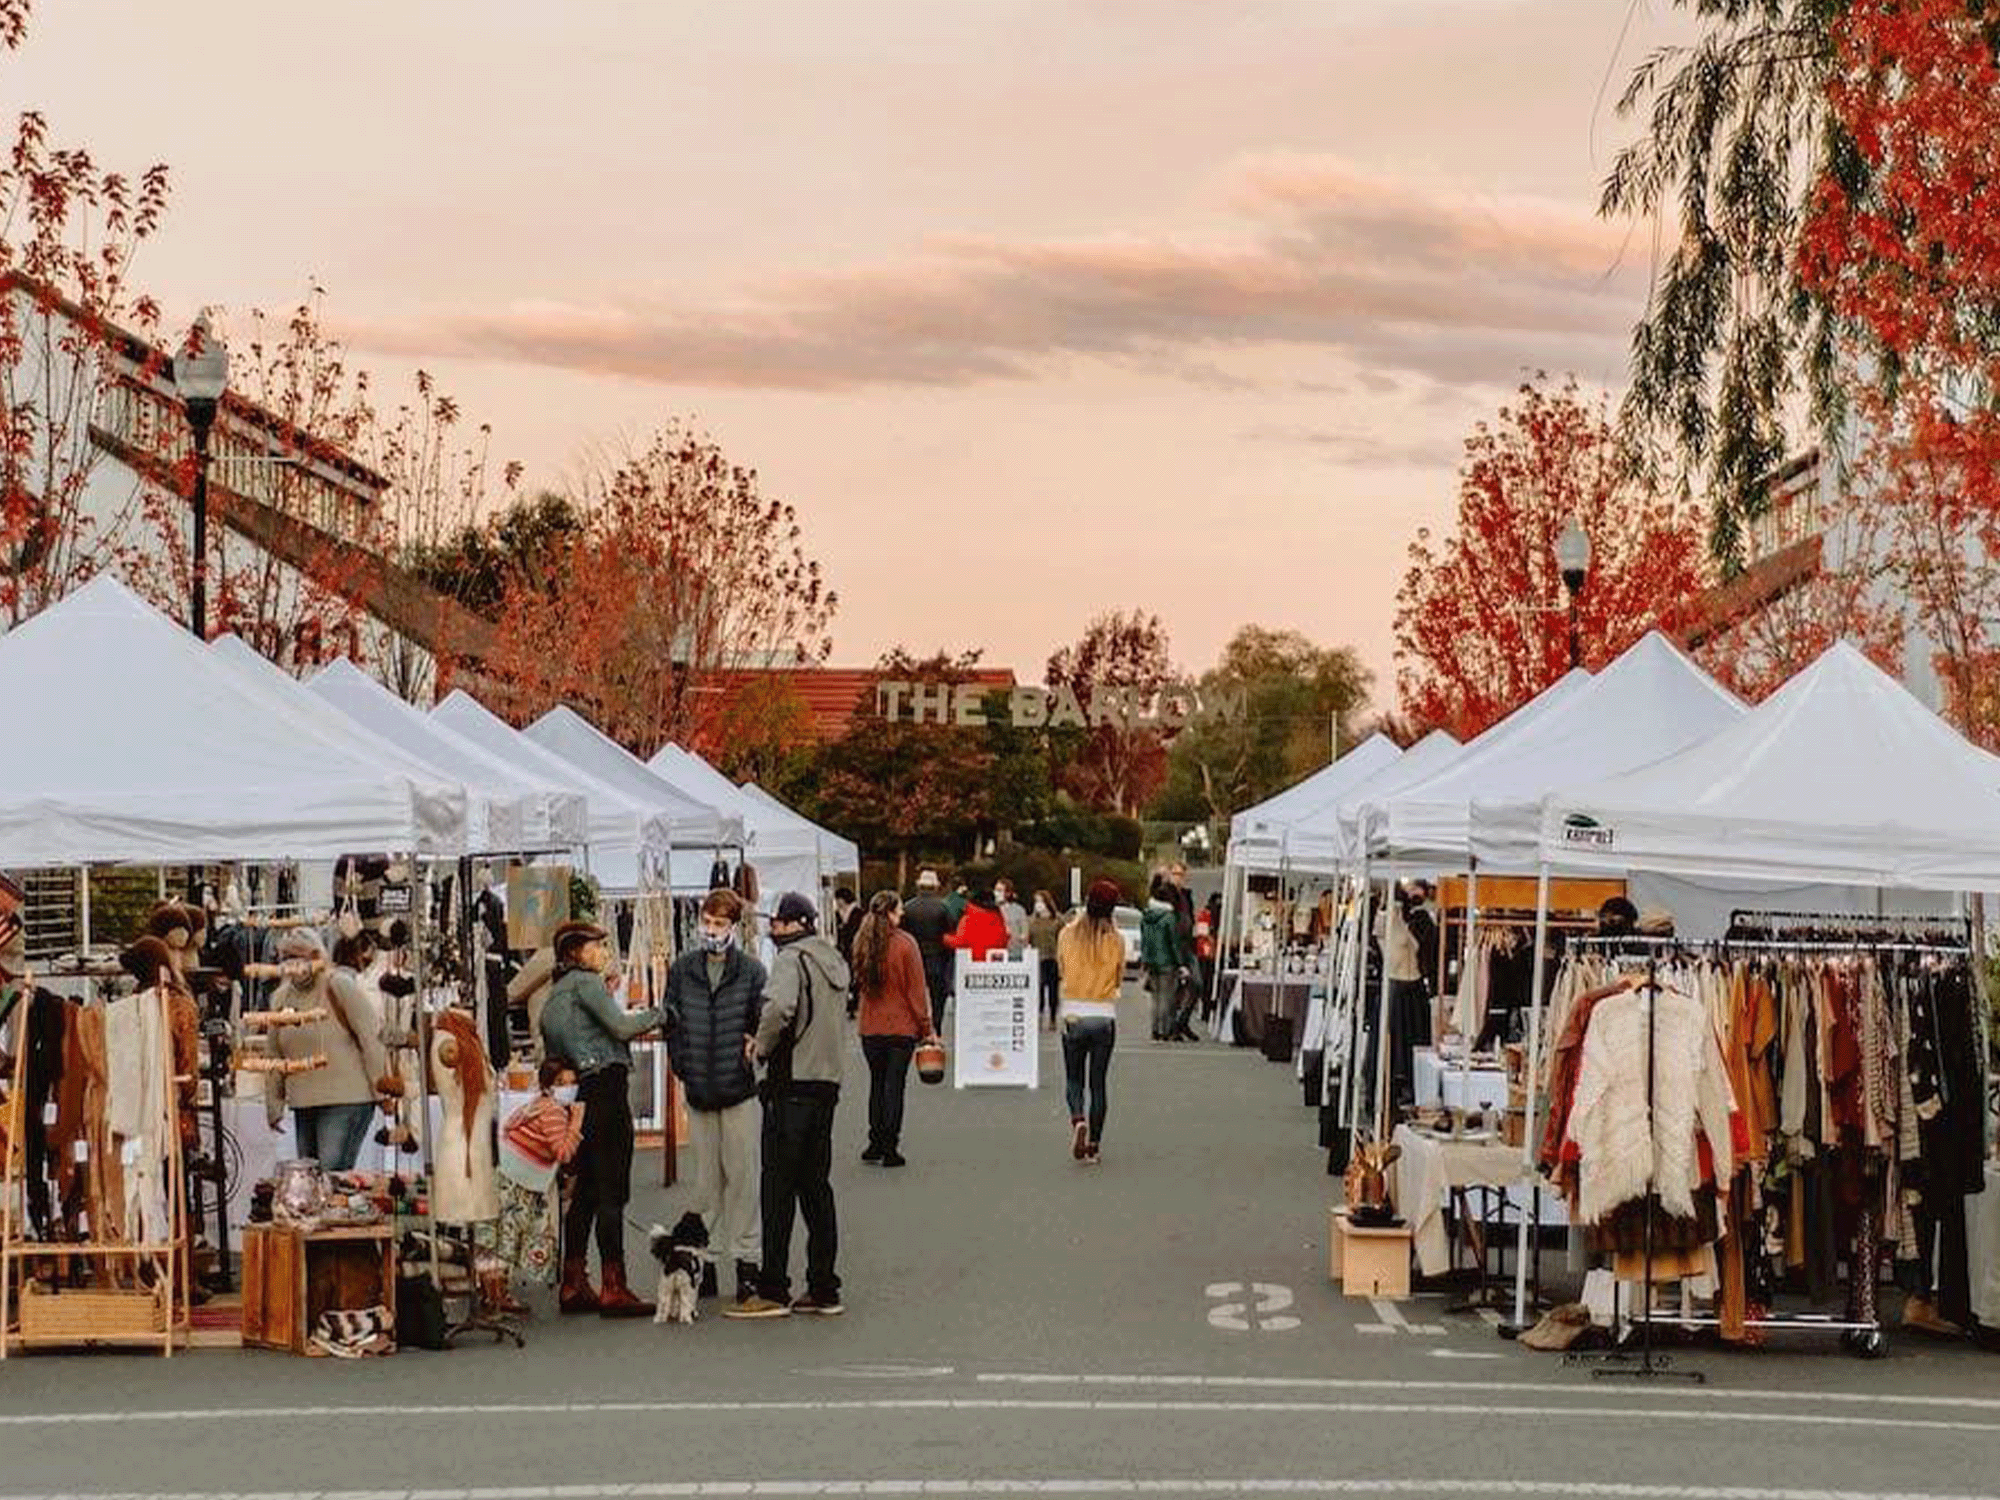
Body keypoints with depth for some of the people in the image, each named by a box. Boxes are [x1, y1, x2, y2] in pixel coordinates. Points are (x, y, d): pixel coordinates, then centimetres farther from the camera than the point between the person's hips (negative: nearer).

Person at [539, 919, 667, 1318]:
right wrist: (659, 1016, -3)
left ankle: (574, 1285, 14)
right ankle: (614, 1288, -11)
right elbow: (621, 1027, -16)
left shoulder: (553, 996, 21)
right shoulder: (585, 983, -6)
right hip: (606, 1088, -9)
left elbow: (552, 1058, 21)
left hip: (580, 1094, 9)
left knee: (585, 1192, 12)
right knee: (612, 1193, -9)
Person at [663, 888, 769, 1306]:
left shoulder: (752, 971, -3)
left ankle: (747, 1261, 6)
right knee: (705, 1177, 10)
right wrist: (683, 1067, 3)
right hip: (698, 1090, 3)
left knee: (742, 1174, 0)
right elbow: (671, 1022, 10)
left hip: (741, 1088, -3)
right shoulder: (682, 970, 7)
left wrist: (755, 1060, -12)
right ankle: (705, 1257, 17)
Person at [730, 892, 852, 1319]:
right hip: (829, 1080, 8)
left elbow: (780, 1007, -29)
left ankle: (773, 1292, -3)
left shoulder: (792, 958, -10)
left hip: (793, 1084, -8)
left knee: (779, 1187, -3)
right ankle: (824, 1290, 13)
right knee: (816, 1186, 12)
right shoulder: (834, 959, 15)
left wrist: (761, 1046, -12)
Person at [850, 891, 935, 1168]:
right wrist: (926, 1027, -3)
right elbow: (916, 989, -9)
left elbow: (860, 985, 10)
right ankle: (889, 1148, 2)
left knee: (877, 1083, 16)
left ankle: (876, 1143, 17)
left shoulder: (862, 943, 2)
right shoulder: (904, 943, -12)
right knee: (895, 1084, 2)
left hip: (870, 1028, 4)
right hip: (902, 1026, -4)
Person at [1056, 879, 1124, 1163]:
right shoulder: (1115, 940, -7)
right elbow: (1119, 978, 4)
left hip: (1074, 1015, 0)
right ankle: (1093, 1145, 8)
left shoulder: (1068, 934, -7)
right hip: (1105, 1016, 0)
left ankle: (1078, 1119, -16)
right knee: (1098, 1082, 9)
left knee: (1074, 1078, 12)